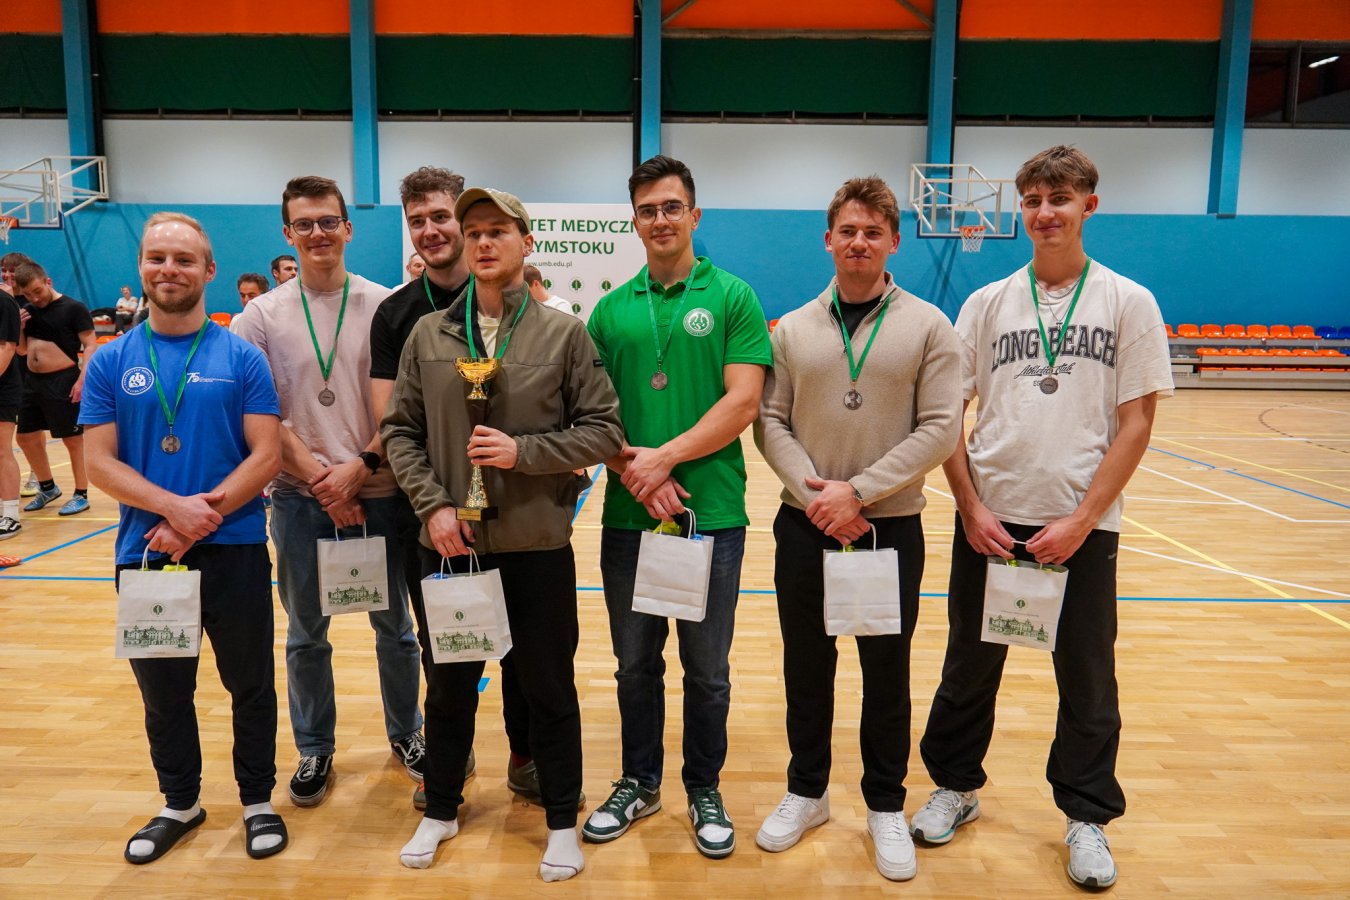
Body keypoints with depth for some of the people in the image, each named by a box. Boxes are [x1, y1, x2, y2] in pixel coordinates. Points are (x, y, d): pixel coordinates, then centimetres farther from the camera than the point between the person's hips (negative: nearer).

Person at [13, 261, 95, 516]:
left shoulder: (74, 308, -8)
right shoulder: (28, 311, 11)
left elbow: (90, 346, -12)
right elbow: (22, 350, 19)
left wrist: (81, 380, -21)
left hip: (62, 381, -8)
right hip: (33, 381, 8)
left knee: (74, 439, 0)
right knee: (26, 437, 14)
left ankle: (81, 495, 10)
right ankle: (48, 488, 31)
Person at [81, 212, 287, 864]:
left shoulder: (242, 358, -2)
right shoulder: (110, 362, 4)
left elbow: (266, 455, -7)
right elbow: (100, 463, -2)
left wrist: (200, 520, -17)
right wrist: (176, 507, -17)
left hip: (233, 548, -2)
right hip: (145, 552, 2)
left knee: (250, 683, 9)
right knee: (163, 690, 16)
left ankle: (258, 798, 29)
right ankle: (179, 802, 36)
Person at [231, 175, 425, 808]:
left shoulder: (385, 307, -2)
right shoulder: (262, 316, 2)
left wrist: (360, 467, -13)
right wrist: (319, 478, -12)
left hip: (379, 492, -1)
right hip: (300, 496, 1)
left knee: (394, 626, 12)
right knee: (305, 633, 13)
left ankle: (405, 733, 32)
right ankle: (314, 750, 31)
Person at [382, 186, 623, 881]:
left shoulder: (564, 333, -2)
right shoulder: (428, 334, 4)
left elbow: (603, 431, -5)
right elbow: (400, 432, 5)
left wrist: (525, 451, -16)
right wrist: (433, 505, -8)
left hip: (538, 544, -2)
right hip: (450, 543, 3)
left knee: (548, 688, 11)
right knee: (447, 686, 18)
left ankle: (562, 821, 30)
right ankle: (440, 810, 39)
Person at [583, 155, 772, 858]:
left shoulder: (732, 297, -1)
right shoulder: (611, 308, 7)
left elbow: (742, 402, -9)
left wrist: (665, 458, -16)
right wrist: (631, 468, -13)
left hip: (711, 513, -2)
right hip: (627, 516, 3)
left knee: (707, 670, 11)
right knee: (636, 664, 15)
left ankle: (705, 791, 31)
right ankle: (639, 784, 34)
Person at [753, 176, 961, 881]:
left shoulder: (927, 327, -2)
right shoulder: (793, 329, 5)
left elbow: (939, 429, -9)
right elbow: (770, 424, 0)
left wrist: (860, 490, -17)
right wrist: (815, 494, -14)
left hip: (890, 527, -2)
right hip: (805, 525, 2)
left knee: (887, 675, 11)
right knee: (806, 667, 14)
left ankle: (886, 805, 31)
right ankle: (807, 792, 34)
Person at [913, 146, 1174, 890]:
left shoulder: (1129, 303, 0)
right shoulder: (987, 303, 4)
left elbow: (1136, 423, -3)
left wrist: (1081, 520, -11)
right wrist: (971, 509, -6)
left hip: (1082, 525, -1)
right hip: (989, 520, 2)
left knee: (1087, 675, 9)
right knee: (970, 662, 12)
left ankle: (1087, 816, 29)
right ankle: (956, 786, 32)